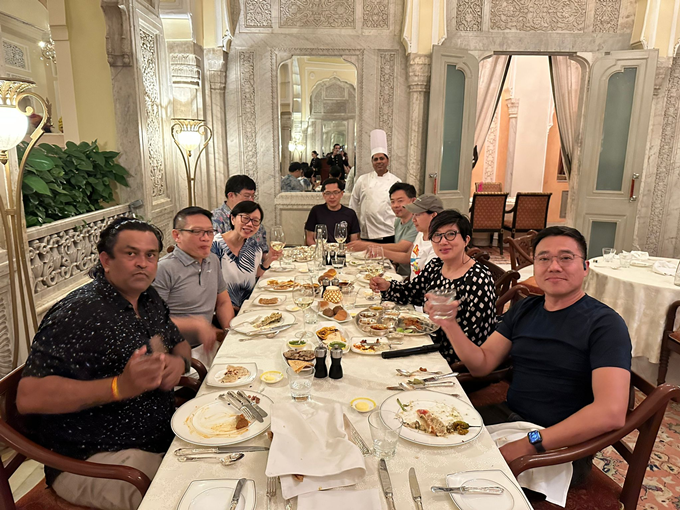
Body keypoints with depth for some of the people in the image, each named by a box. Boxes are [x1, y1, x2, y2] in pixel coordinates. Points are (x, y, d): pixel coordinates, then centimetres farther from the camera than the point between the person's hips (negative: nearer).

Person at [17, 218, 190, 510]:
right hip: (90, 460, -8)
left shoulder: (149, 299, 6)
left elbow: (179, 343, 19)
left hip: (162, 435, 8)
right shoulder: (77, 314, -19)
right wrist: (119, 386, -35)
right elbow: (28, 397, -25)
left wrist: (180, 362, -6)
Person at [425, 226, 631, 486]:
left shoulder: (604, 323, -11)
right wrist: (449, 324, -13)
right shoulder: (524, 310, 9)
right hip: (508, 416, 6)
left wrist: (530, 443, -28)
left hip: (560, 445, -6)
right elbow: (481, 364, 4)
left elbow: (611, 412, -24)